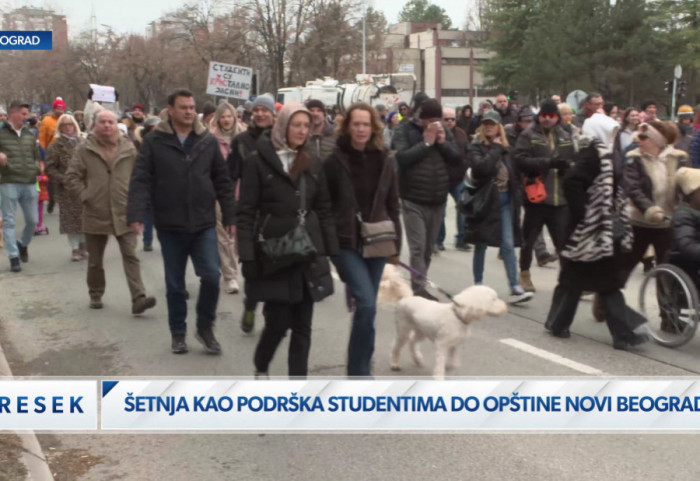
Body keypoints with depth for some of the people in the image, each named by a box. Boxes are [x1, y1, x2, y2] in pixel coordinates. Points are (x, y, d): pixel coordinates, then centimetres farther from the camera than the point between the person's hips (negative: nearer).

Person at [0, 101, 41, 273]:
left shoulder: (29, 135, 14)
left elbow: (36, 156, 22)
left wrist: (36, 168, 2)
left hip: (29, 183, 5)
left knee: (33, 220, 8)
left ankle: (23, 244, 35)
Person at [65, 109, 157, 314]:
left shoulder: (128, 149, 2)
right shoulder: (84, 149, -2)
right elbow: (71, 177, 0)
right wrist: (85, 196, -7)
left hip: (124, 213, 0)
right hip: (95, 214, 0)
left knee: (131, 256, -7)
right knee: (95, 260, 13)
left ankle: (138, 299, -12)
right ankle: (95, 295, 31)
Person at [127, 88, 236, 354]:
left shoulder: (208, 141, 4)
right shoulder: (154, 141, -2)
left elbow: (223, 181, 8)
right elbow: (140, 181, -5)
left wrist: (229, 216, 5)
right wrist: (136, 215, -16)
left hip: (204, 224, 1)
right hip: (170, 226, -1)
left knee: (211, 276, -7)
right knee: (175, 284, 9)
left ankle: (205, 327, 15)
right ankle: (178, 333, 25)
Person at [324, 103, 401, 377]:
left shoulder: (383, 161, 6)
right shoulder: (335, 161, -5)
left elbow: (393, 206, 10)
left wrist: (396, 243, 7)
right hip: (346, 243, -4)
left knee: (366, 305, 12)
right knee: (366, 304, -17)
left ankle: (359, 367, 28)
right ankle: (360, 371, -5)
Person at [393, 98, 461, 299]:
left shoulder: (444, 131, 9)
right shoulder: (405, 131, -5)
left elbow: (457, 158, 5)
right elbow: (402, 157, -19)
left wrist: (443, 142, -10)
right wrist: (426, 142, -18)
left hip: (438, 199, 5)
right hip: (414, 199, -5)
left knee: (428, 248, 11)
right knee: (418, 247, -9)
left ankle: (419, 287, 22)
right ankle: (418, 288, -7)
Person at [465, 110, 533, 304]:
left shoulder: (505, 147, 10)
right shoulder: (476, 147, -4)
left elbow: (513, 173, 16)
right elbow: (481, 168, -22)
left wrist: (516, 198, 8)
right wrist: (496, 149, -13)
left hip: (505, 201, 4)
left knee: (508, 245, -2)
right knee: (481, 245, 6)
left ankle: (515, 289, -6)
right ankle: (478, 285, 18)